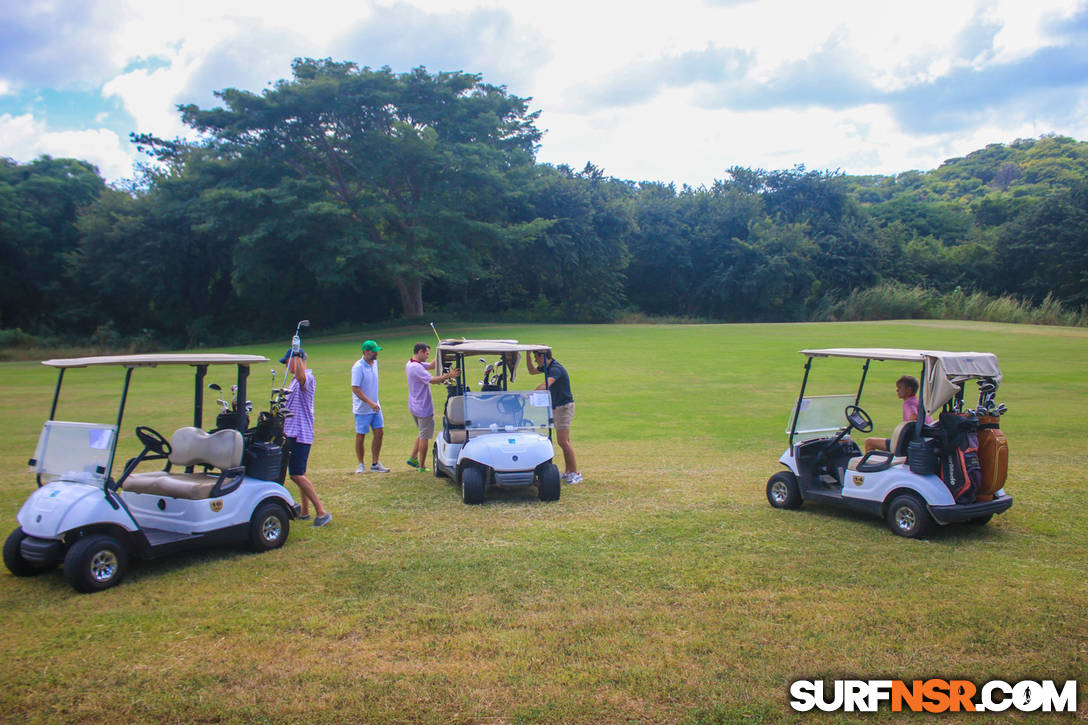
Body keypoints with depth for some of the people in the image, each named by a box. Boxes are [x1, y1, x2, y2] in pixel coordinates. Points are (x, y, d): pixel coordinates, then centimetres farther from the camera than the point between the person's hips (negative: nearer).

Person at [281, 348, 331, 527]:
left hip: (300, 434, -11)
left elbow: (301, 376, -42)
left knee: (296, 475, -13)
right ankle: (304, 511, 25)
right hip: (291, 433, 11)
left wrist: (297, 354, -39)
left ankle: (321, 512, -10)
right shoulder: (295, 380, 19)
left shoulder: (308, 377, -15)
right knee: (298, 474, 16)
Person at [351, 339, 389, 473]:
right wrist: (370, 403, -24)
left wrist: (376, 403, 16)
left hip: (375, 406, 7)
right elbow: (355, 389, -21)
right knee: (360, 436, 3)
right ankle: (361, 465, 17)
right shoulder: (358, 367, -17)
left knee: (379, 432, 3)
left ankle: (375, 464, 11)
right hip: (362, 408, -7)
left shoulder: (374, 363, 6)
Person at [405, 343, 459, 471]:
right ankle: (422, 466, 8)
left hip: (414, 407, 10)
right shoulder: (416, 367, -23)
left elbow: (431, 366, 13)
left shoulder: (410, 364, 10)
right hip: (423, 408, -10)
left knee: (422, 434, 23)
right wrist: (449, 375, -34)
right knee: (425, 437, 1)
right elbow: (432, 380, -31)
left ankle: (413, 458, 22)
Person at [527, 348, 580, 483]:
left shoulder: (556, 369, -21)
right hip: (556, 407, 10)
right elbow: (532, 371, 24)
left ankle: (575, 473, -11)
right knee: (564, 441, 12)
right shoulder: (547, 367, 9)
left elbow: (546, 385, -38)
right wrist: (528, 355, 10)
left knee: (563, 441, -13)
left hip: (564, 406, -10)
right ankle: (568, 471, 18)